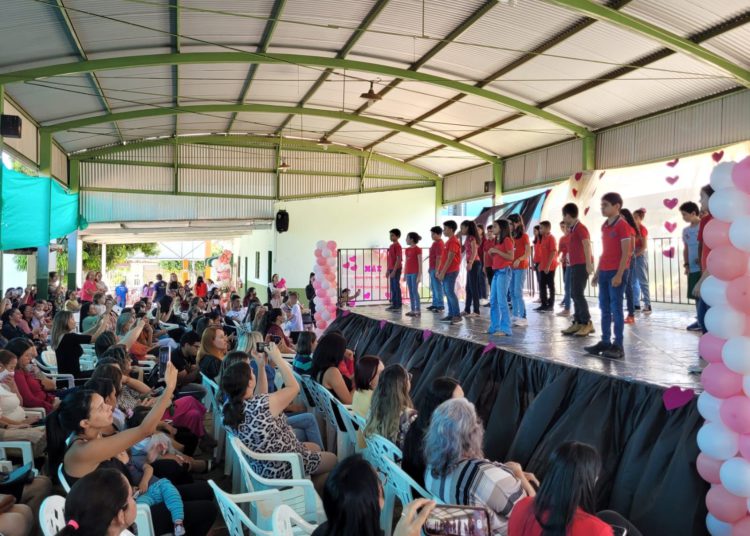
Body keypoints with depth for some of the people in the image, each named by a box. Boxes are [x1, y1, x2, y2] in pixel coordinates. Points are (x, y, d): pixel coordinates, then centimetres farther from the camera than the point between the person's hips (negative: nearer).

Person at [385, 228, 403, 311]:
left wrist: (394, 270, -20)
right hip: (391, 269, 9)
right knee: (392, 288, 11)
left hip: (396, 270, -9)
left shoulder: (397, 246, -13)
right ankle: (394, 305, 16)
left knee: (396, 287, -4)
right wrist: (388, 270, 18)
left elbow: (399, 259, -17)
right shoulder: (391, 246, 15)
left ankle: (398, 306, 0)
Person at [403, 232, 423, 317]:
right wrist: (404, 274, 14)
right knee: (410, 292, 7)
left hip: (415, 273, -7)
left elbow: (420, 263, -10)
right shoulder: (407, 250, 13)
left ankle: (418, 310, -3)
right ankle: (412, 310, 10)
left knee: (415, 291, -7)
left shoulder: (418, 249, -8)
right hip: (408, 273, 7)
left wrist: (419, 275, -15)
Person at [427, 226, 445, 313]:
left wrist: (436, 270, -22)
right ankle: (435, 304, 22)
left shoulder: (439, 244, -15)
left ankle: (440, 306, -3)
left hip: (436, 269, -10)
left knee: (437, 287, -7)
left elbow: (439, 258, -20)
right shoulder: (435, 243, 15)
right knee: (433, 287, 15)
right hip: (432, 268, 10)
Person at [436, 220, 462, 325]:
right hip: (446, 271, 10)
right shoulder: (449, 241, 17)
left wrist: (443, 272, -18)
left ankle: (457, 316, -7)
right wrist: (439, 271, 16)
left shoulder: (453, 241, -13)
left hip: (450, 271, -10)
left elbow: (450, 259, -18)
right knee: (447, 293, 10)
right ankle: (451, 315, 14)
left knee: (450, 292, -10)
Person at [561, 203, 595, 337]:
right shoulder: (572, 229, 17)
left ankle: (587, 323, -9)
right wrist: (570, 263, 18)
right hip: (574, 265, 10)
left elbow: (587, 245, -21)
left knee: (578, 294, -12)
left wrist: (589, 264, -29)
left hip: (581, 265, -10)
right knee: (574, 294, 8)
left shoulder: (580, 228, -11)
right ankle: (578, 322, 11)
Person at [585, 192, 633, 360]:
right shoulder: (604, 226, 14)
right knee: (605, 309, 9)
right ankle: (605, 342, 15)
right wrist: (597, 273, 16)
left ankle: (618, 346, 0)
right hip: (604, 272, 8)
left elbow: (626, 253, -13)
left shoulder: (622, 225, -9)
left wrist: (619, 275, -18)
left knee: (616, 308, -5)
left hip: (616, 272, -8)